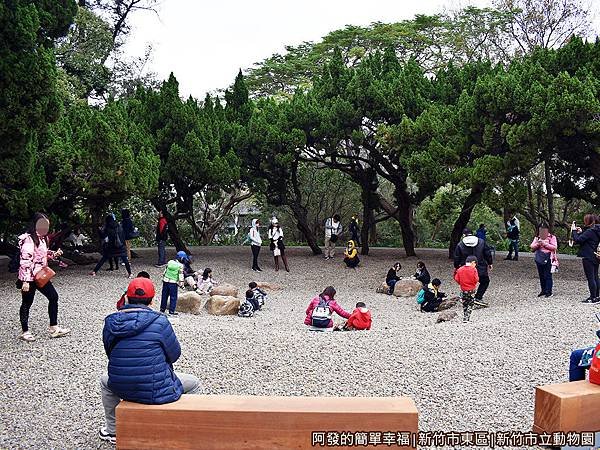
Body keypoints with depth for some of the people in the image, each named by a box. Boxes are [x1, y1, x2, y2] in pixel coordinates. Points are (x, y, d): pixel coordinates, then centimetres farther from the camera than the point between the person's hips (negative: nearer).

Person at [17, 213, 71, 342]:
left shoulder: (42, 238, 9)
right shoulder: (28, 239, -19)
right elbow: (25, 261, -23)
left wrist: (54, 254, 4)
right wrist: (25, 281, -25)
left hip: (41, 275, 9)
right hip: (29, 278, -9)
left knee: (53, 297, 8)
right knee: (27, 303, 5)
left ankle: (54, 328, 16)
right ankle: (25, 332, 19)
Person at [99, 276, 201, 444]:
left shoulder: (111, 322, -2)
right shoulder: (159, 321, -14)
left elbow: (110, 354, 12)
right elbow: (175, 355, -2)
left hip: (121, 388, 4)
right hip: (157, 391, -4)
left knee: (105, 381, 39)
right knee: (194, 384, 23)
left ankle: (112, 431, 43)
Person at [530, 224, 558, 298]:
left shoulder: (552, 237, 0)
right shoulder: (537, 237, 14)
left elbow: (555, 247, -10)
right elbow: (532, 247, 9)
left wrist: (545, 244, -16)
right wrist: (537, 244, -10)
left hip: (548, 259, -5)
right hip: (539, 258, 5)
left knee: (547, 275, -7)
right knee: (541, 275, 9)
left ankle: (549, 292, -2)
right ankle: (543, 290, 18)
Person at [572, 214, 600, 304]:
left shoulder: (590, 231, -17)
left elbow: (577, 240, -21)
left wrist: (574, 232, -7)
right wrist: (580, 232, 11)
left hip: (588, 258, -10)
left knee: (590, 278, -5)